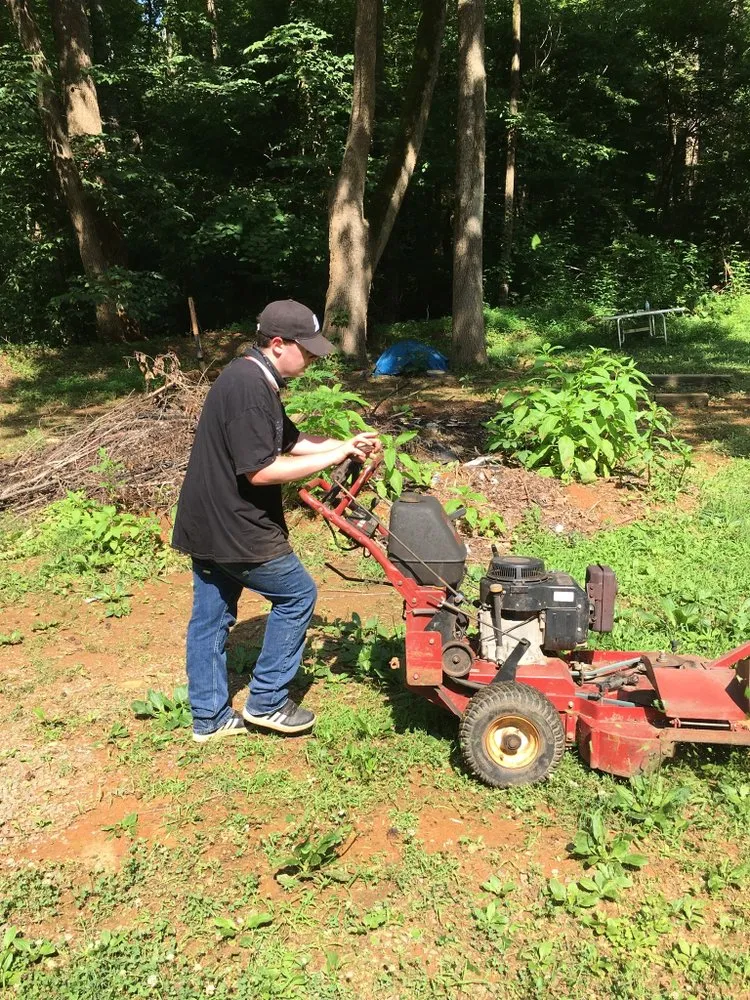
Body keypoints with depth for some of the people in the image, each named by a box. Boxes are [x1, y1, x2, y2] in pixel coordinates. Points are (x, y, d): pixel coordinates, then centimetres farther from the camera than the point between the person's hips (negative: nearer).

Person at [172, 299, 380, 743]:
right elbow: (261, 470, -26)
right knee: (297, 594, 7)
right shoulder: (249, 389, -23)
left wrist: (345, 445, 6)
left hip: (206, 522, 10)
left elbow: (288, 440, 17)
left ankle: (209, 718, 29)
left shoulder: (250, 377, 11)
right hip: (235, 528, -10)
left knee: (210, 617, 15)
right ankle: (266, 702, 17)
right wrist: (331, 457, -19)